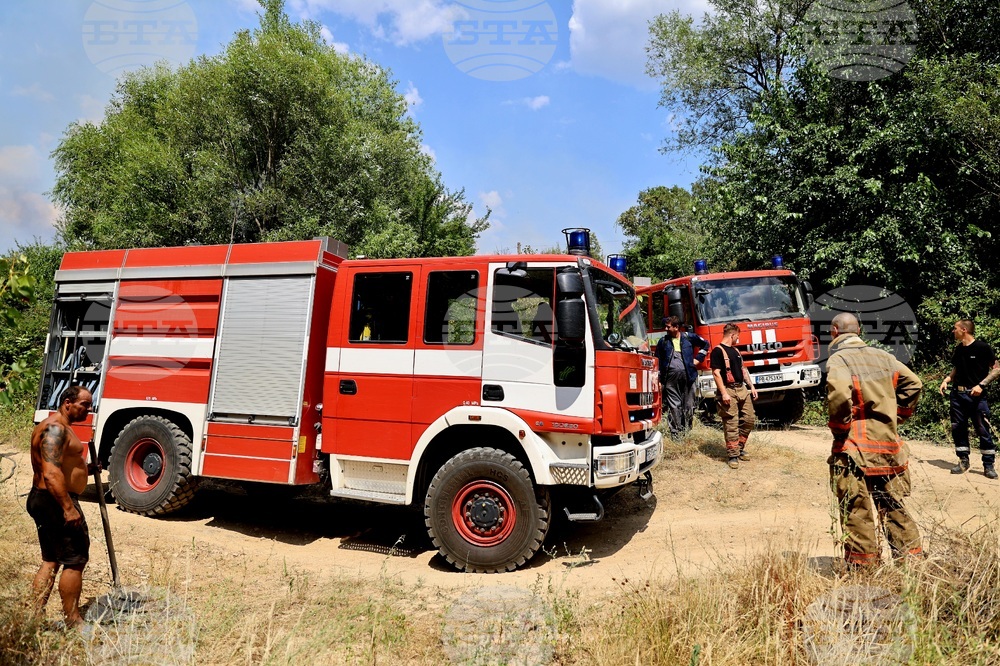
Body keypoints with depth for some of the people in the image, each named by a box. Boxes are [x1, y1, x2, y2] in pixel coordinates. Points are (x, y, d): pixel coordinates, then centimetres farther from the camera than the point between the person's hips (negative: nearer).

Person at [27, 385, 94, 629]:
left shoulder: (59, 427, 16)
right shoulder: (55, 428, -18)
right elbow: (51, 474, -27)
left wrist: (86, 468, 12)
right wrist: (68, 508, -29)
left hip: (42, 500, 11)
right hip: (55, 502, -11)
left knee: (51, 561, 16)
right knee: (75, 560, -1)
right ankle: (73, 622, 8)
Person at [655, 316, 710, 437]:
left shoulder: (689, 337, 8)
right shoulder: (663, 341, 9)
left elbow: (705, 344, 23)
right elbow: (658, 361, 11)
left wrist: (698, 359, 13)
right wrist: (659, 379, 5)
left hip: (688, 375, 0)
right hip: (671, 376, 0)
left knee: (688, 405, 4)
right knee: (674, 405, -3)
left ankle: (687, 430, 14)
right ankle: (676, 432, 1)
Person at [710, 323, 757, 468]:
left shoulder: (735, 350, 18)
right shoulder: (718, 351, -9)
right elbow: (716, 373, -15)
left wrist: (752, 387, 16)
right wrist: (723, 393, -20)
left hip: (742, 389, 8)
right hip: (728, 391, -8)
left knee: (749, 419, 8)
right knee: (731, 424, -6)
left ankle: (740, 447, 23)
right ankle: (733, 455, 0)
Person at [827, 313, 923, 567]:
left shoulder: (838, 359, -12)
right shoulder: (883, 356, 9)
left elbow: (839, 394, -28)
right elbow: (913, 383, 12)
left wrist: (839, 428, -13)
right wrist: (897, 415, 17)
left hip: (854, 449, -6)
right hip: (888, 445, 6)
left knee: (857, 511, 3)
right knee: (893, 507, 18)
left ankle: (862, 566, 9)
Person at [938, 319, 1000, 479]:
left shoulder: (982, 348, -7)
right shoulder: (959, 349, 11)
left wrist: (981, 384, -16)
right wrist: (947, 380, 5)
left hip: (976, 395, -6)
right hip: (957, 394, 6)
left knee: (983, 430, -3)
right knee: (958, 428, 7)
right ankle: (963, 461, 17)